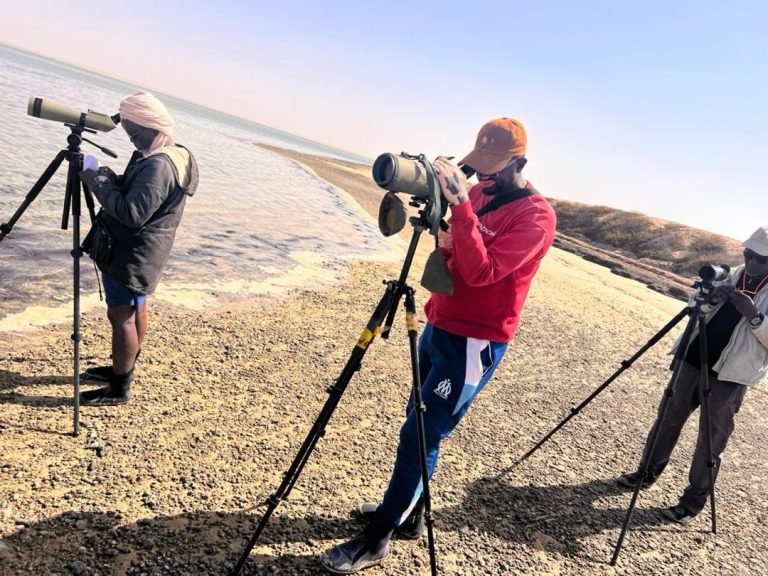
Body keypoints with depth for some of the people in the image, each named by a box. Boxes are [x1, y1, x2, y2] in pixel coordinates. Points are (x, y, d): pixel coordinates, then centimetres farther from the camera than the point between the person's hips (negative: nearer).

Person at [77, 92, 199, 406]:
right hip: (138, 250, 11)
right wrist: (112, 179, 3)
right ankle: (122, 368, 36)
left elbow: (132, 212, -30)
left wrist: (98, 182, -20)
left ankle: (119, 388, 9)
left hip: (133, 253, -11)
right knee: (135, 309, 20)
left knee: (121, 315, -2)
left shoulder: (159, 166, -27)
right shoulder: (172, 156, 7)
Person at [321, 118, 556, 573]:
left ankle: (377, 539, 10)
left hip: (474, 343, -8)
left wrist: (461, 205, -30)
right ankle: (408, 512, 33)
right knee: (418, 422, 15)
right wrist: (441, 225, -6)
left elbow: (480, 271, -26)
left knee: (421, 434, -4)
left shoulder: (536, 216, -16)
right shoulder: (479, 192, 8)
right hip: (439, 325, 8)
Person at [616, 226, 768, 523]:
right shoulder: (739, 274, 7)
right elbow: (701, 308, 12)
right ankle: (647, 472, 27)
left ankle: (694, 499, 17)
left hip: (730, 375, -5)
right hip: (695, 358, 6)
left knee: (712, 438, 3)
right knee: (669, 417, 11)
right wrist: (711, 297, -8)